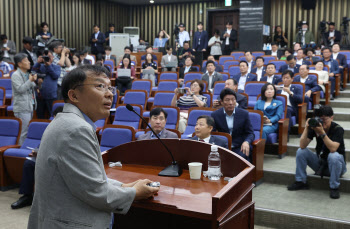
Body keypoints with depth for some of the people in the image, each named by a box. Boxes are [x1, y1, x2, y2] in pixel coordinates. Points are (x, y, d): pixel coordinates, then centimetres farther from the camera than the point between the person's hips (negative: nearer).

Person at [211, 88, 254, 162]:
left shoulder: (244, 114, 2)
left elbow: (250, 133, 4)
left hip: (240, 147, 0)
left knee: (243, 157, -33)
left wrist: (246, 142, -19)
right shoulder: (215, 115, 2)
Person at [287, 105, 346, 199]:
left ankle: (334, 187, -18)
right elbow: (302, 145, -19)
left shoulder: (337, 129, -20)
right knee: (300, 151, -13)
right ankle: (301, 182, -1)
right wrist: (306, 128, -30)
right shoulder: (314, 126, -9)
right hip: (320, 162, 4)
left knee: (334, 156, -36)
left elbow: (333, 149, -36)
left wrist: (322, 132, -43)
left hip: (336, 164, -4)